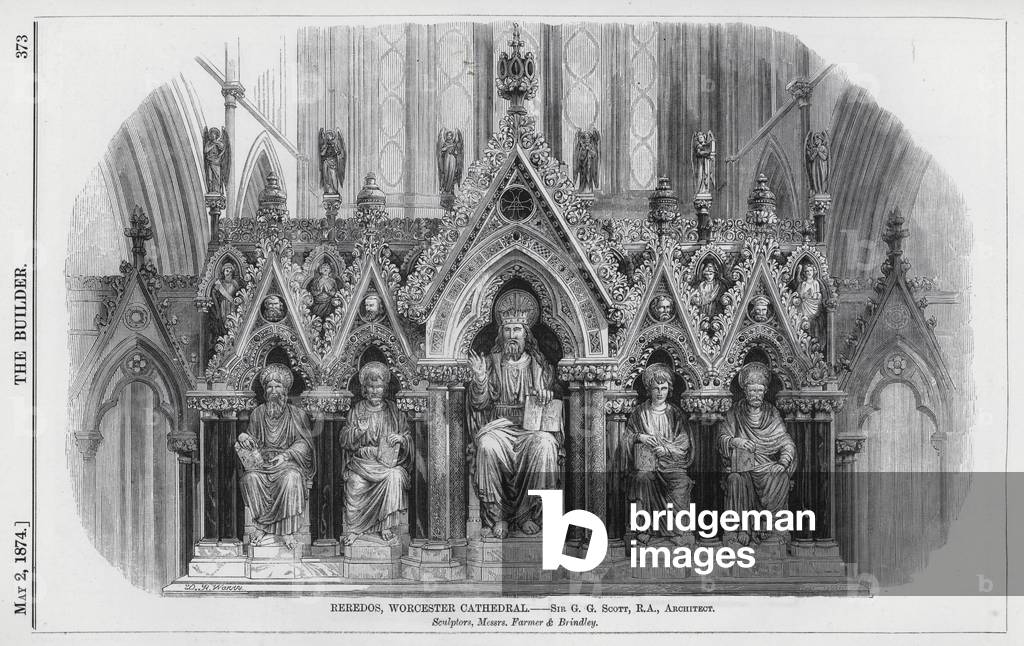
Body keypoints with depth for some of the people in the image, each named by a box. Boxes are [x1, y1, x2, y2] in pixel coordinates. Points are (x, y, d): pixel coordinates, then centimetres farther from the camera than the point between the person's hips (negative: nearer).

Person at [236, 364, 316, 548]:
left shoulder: (297, 414, 8)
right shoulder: (258, 413, 16)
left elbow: (303, 443, 0)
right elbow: (253, 442, 15)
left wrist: (285, 455, -17)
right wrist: (243, 438, -9)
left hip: (290, 462, -2)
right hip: (262, 462, 2)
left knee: (290, 478, -37)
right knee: (250, 477, -32)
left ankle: (265, 527, -29)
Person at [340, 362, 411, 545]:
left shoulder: (394, 411, 12)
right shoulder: (357, 410, 11)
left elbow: (408, 439, 13)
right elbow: (345, 442, 6)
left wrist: (401, 439, -10)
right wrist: (357, 431, -14)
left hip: (390, 461, 0)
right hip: (362, 460, 0)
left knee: (394, 477, -34)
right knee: (354, 482, -32)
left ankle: (387, 526, -22)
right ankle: (353, 529, -18)